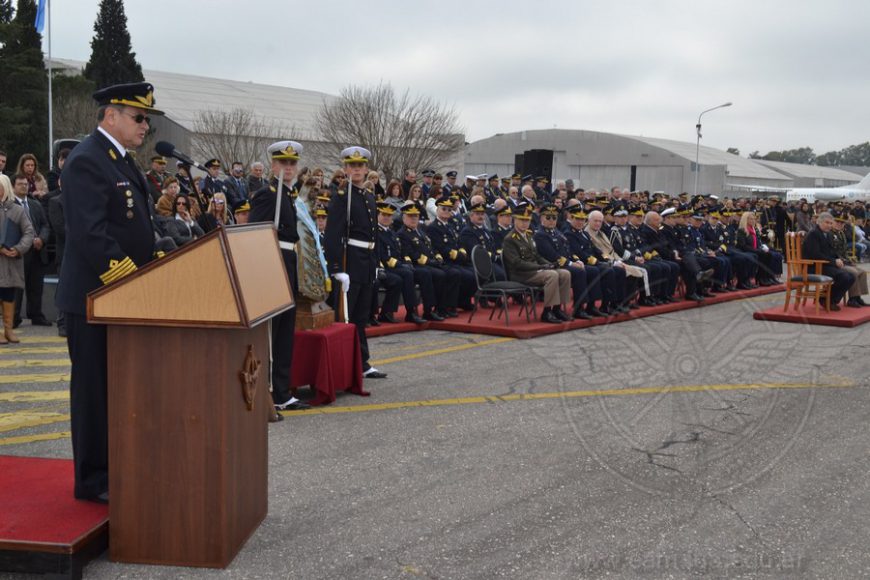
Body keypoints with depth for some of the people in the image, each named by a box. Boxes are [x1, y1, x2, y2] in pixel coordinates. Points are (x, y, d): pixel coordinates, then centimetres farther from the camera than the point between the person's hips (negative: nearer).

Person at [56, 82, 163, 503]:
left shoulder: (122, 160, 15)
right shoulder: (86, 161, -15)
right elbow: (90, 235, -24)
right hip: (95, 297, -9)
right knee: (95, 389, 0)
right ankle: (94, 480, 10)